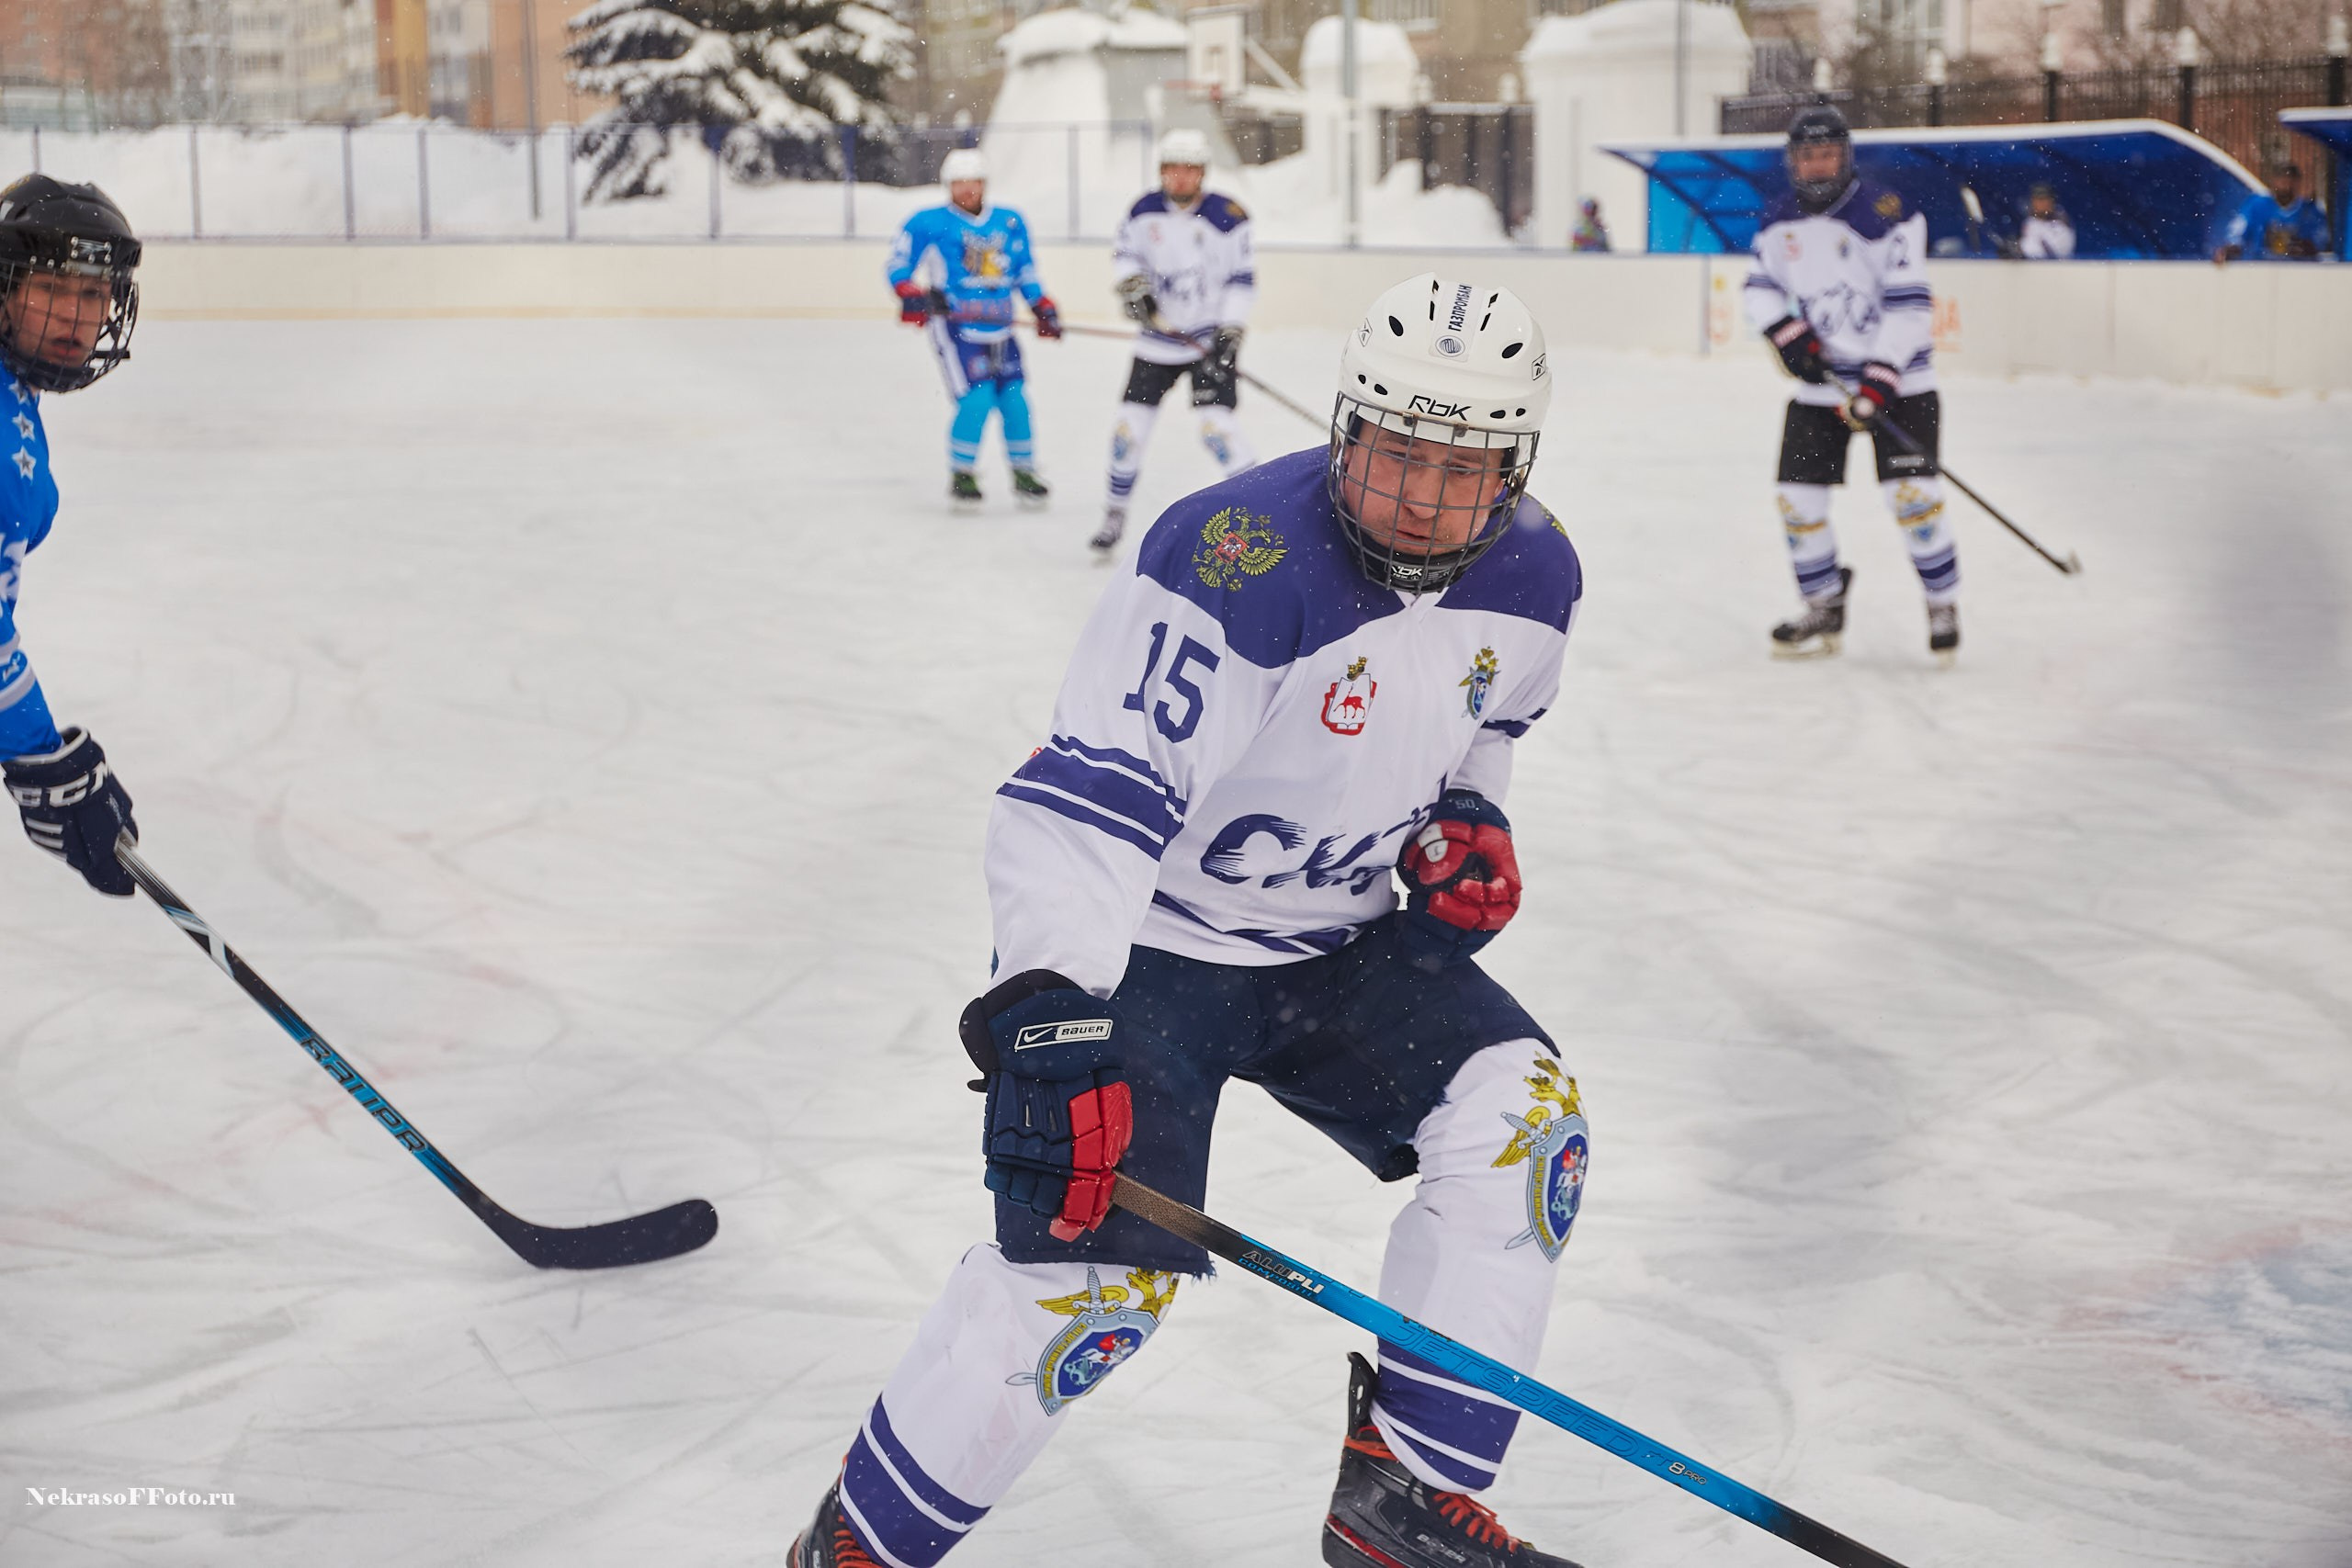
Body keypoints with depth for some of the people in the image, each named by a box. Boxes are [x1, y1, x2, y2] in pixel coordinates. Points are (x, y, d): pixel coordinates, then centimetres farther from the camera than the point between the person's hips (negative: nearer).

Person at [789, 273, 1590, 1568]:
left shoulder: (1531, 575, -6)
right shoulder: (1237, 563, -30)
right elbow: (1083, 795, -36)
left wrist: (1464, 816, 0)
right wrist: (1050, 1013, -47)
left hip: (1333, 938, 7)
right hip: (1139, 939, -7)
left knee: (1519, 1112, -8)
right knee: (1100, 1252, -20)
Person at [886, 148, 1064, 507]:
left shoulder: (1010, 223, 12)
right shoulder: (930, 223, -2)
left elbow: (1024, 270, 22)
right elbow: (899, 262, -1)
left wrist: (1043, 307, 15)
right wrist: (911, 293, -17)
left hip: (999, 329, 5)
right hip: (954, 325, -5)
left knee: (1014, 399, 3)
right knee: (976, 398, -16)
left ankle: (1024, 474, 19)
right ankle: (961, 476, 0)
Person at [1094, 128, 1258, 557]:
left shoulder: (1227, 216, -11)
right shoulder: (1145, 212, -2)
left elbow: (1242, 279, -9)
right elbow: (1125, 253, 9)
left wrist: (1230, 334, -15)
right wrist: (1131, 285, -13)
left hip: (1210, 339, -4)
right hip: (1158, 340, 4)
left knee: (1217, 425, -17)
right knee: (1130, 427, 2)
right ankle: (1114, 514, 20)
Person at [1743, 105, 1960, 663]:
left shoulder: (1881, 212, -16)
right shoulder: (1782, 220, 3)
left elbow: (1909, 301, -19)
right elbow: (1761, 286, 14)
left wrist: (1882, 378, -24)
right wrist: (1787, 333, -7)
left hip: (1895, 376, -5)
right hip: (1821, 381, 5)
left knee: (1912, 494, -15)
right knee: (1798, 497, 1)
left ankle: (1943, 606, 4)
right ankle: (1824, 611, 19)